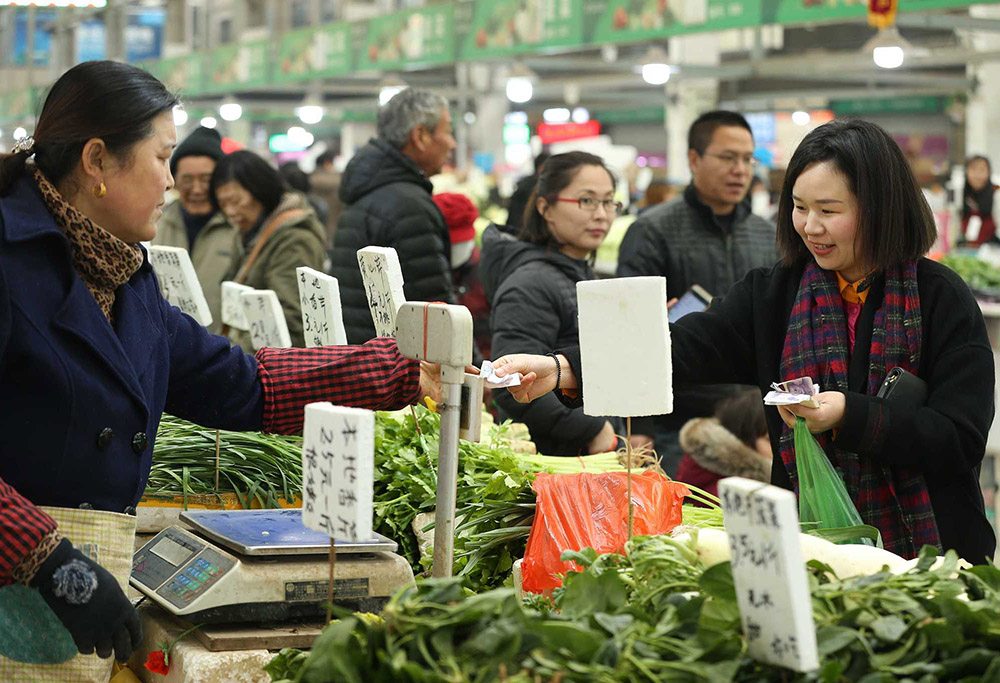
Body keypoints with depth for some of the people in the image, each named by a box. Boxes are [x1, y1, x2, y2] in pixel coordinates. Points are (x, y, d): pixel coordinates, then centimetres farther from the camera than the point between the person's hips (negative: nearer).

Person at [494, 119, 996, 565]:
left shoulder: (944, 301, -7)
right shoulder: (776, 293, 2)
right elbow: (690, 346, -10)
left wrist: (851, 417, -25)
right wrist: (564, 369, -23)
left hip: (928, 550, -2)